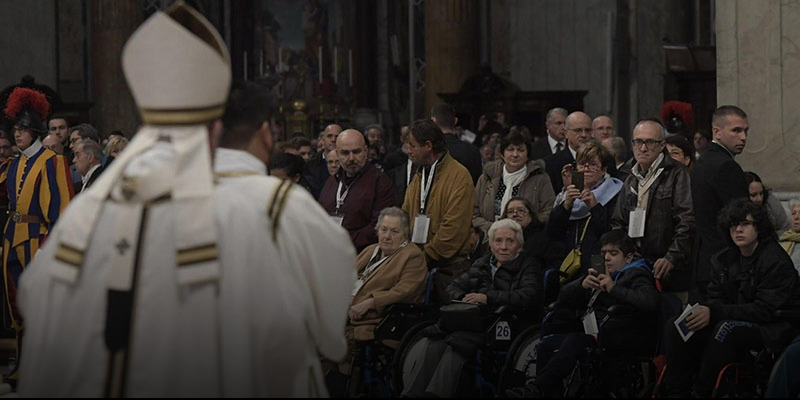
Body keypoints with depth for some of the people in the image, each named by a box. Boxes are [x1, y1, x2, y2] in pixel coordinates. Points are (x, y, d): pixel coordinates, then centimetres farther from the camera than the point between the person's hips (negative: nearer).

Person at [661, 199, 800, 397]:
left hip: (773, 330, -7)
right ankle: (676, 392, -15)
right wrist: (703, 310, -18)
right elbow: (715, 298, 9)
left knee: (727, 329, -37)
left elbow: (765, 310, -21)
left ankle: (700, 392, -31)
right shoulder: (723, 259, 10)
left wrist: (715, 313, -27)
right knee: (674, 327, -10)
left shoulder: (776, 261, -13)